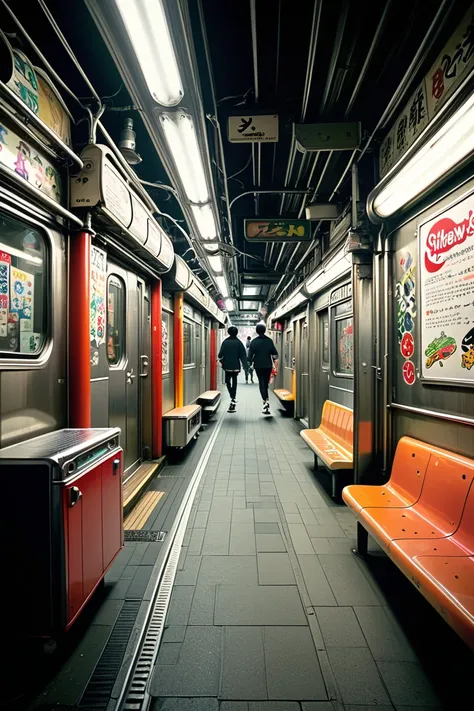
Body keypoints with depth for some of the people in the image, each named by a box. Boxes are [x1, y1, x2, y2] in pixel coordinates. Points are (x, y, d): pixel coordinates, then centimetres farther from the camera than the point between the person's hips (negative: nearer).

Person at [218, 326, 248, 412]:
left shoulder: (225, 342, -5)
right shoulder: (239, 342, -3)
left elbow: (221, 354, -4)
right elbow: (243, 355, -5)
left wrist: (221, 361, 17)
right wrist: (245, 366, -3)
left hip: (227, 366, -1)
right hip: (236, 366, 1)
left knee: (228, 381, 13)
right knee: (234, 382, 12)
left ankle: (232, 398, 0)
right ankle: (233, 399, 10)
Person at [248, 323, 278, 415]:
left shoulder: (254, 342, -3)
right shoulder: (269, 341, 1)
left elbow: (250, 354, -3)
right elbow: (274, 352, 0)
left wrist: (250, 363, 7)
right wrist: (275, 359, 14)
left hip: (258, 365, -1)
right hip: (268, 365, 2)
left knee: (262, 383, 1)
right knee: (266, 383, 14)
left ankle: (265, 401, -16)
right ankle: (266, 400, 17)